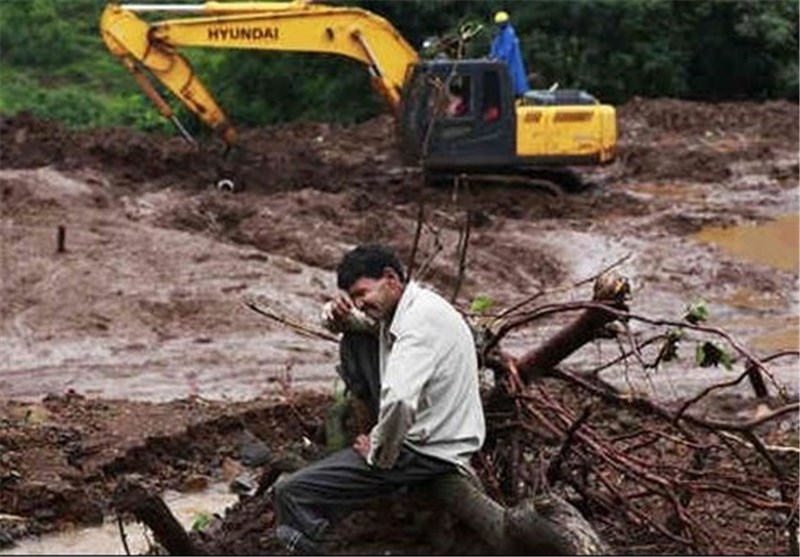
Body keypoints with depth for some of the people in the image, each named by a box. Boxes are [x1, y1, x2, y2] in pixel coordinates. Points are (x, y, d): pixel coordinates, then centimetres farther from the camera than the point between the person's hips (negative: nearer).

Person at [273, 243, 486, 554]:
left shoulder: (421, 321, -25)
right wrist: (338, 315, -4)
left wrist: (380, 455, -21)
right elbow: (353, 325, 21)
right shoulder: (400, 309, 5)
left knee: (291, 493, -14)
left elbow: (399, 402, -38)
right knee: (354, 341, 15)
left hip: (430, 453, -10)